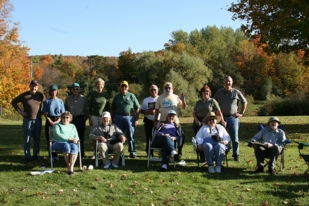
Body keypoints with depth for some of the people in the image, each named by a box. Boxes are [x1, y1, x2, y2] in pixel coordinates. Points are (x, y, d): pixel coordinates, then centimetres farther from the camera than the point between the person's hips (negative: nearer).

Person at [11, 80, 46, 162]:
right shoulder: (24, 95, -4)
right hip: (27, 120, -2)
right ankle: (27, 156, 9)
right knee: (27, 139, 2)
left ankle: (36, 155, 16)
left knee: (37, 139, 7)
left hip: (38, 120, 2)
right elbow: (14, 102, 4)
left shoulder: (40, 95, 1)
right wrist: (20, 111, -3)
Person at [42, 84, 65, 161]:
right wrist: (50, 121, -9)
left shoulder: (60, 101, 7)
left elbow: (62, 113, 6)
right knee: (49, 138, -4)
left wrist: (58, 121, -8)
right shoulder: (47, 101, 5)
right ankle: (50, 155, 1)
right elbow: (45, 113, 2)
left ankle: (55, 154, 6)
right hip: (49, 121, -1)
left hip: (58, 121, 1)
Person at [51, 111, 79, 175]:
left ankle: (71, 167, -43)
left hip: (71, 143, 3)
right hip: (58, 143, -3)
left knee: (74, 147, -34)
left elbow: (76, 136, 16)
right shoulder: (57, 125, 13)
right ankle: (68, 166, -32)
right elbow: (58, 135, -6)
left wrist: (75, 140, -10)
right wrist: (69, 138, -13)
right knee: (66, 145, -38)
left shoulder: (72, 126, 26)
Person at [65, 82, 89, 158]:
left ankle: (81, 154, 8)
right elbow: (65, 109, 13)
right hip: (71, 119, 1)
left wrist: (85, 118, 1)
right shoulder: (68, 99, 9)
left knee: (81, 137, 1)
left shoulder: (83, 98, 5)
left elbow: (86, 109, 7)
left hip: (80, 119, -1)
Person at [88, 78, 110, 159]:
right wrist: (90, 118, 0)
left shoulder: (106, 95, 7)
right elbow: (90, 107, 7)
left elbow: (108, 107, 11)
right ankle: (95, 153, 5)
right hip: (94, 116, 0)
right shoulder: (93, 94, 6)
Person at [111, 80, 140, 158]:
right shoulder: (117, 97, 12)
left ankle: (132, 152, 8)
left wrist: (136, 119, -6)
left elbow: (137, 108, 1)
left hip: (129, 118, -2)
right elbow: (113, 109, 14)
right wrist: (113, 120, 8)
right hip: (118, 118, 2)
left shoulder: (131, 96, 5)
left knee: (130, 136, 1)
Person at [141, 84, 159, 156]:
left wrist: (156, 111, -17)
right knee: (149, 138, 2)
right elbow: (142, 111, 10)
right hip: (148, 121, 2)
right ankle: (149, 153, 12)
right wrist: (148, 112, -10)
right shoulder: (146, 100, 12)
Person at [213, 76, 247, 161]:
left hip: (233, 117, -1)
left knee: (235, 138, 1)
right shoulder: (219, 92, 5)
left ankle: (236, 155, 12)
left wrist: (241, 113, 4)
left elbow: (244, 102, 10)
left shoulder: (236, 92, 1)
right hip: (222, 117, 1)